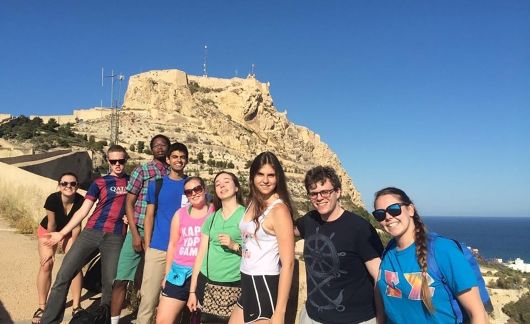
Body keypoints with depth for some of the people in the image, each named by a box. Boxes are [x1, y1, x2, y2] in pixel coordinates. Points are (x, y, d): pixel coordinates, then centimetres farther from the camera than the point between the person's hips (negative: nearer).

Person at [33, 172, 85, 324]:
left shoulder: (80, 201, -30)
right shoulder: (52, 199, -33)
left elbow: (76, 226, -19)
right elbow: (51, 225, -22)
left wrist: (72, 248, -14)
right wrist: (50, 248, -14)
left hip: (69, 232, 1)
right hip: (48, 231, -1)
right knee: (46, 265, -7)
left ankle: (76, 306, 1)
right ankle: (42, 307, 8)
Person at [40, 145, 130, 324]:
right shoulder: (99, 183, 7)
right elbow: (82, 211, 7)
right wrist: (62, 233, 4)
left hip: (115, 237, 0)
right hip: (91, 232, 0)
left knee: (109, 282, 2)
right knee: (64, 275, -4)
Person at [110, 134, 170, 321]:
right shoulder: (141, 171, 1)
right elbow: (129, 204, -2)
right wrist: (135, 234, -9)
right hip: (139, 231, -2)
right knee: (122, 279, -1)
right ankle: (113, 320, 13)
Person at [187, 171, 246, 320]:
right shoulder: (211, 218, 10)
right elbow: (201, 254, 9)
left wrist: (235, 246, -19)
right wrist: (192, 291, 7)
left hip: (234, 283, -3)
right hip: (206, 281, 4)